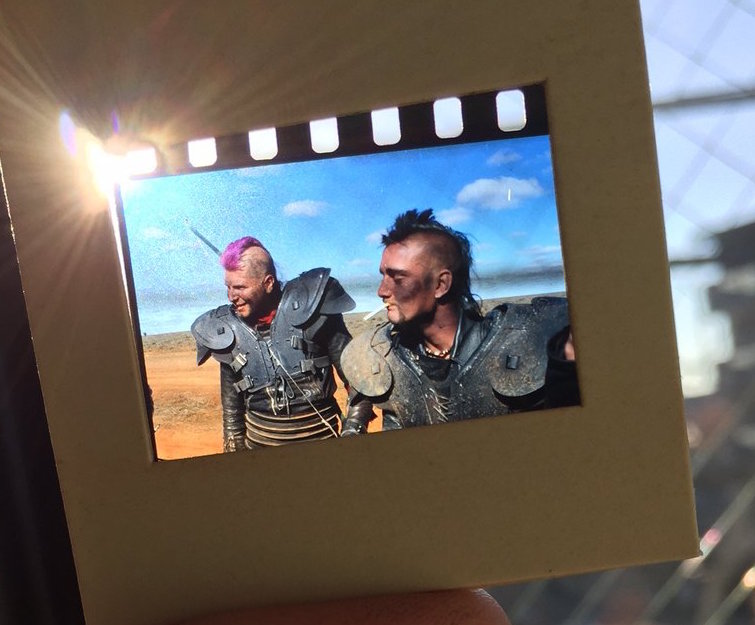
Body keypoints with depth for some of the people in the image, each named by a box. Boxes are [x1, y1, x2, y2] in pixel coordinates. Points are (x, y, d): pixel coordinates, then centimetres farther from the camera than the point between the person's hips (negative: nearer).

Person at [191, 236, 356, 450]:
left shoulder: (308, 308, -12)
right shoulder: (228, 331, -2)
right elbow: (231, 406, 9)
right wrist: (234, 450, 9)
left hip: (319, 439, -2)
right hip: (259, 441, 3)